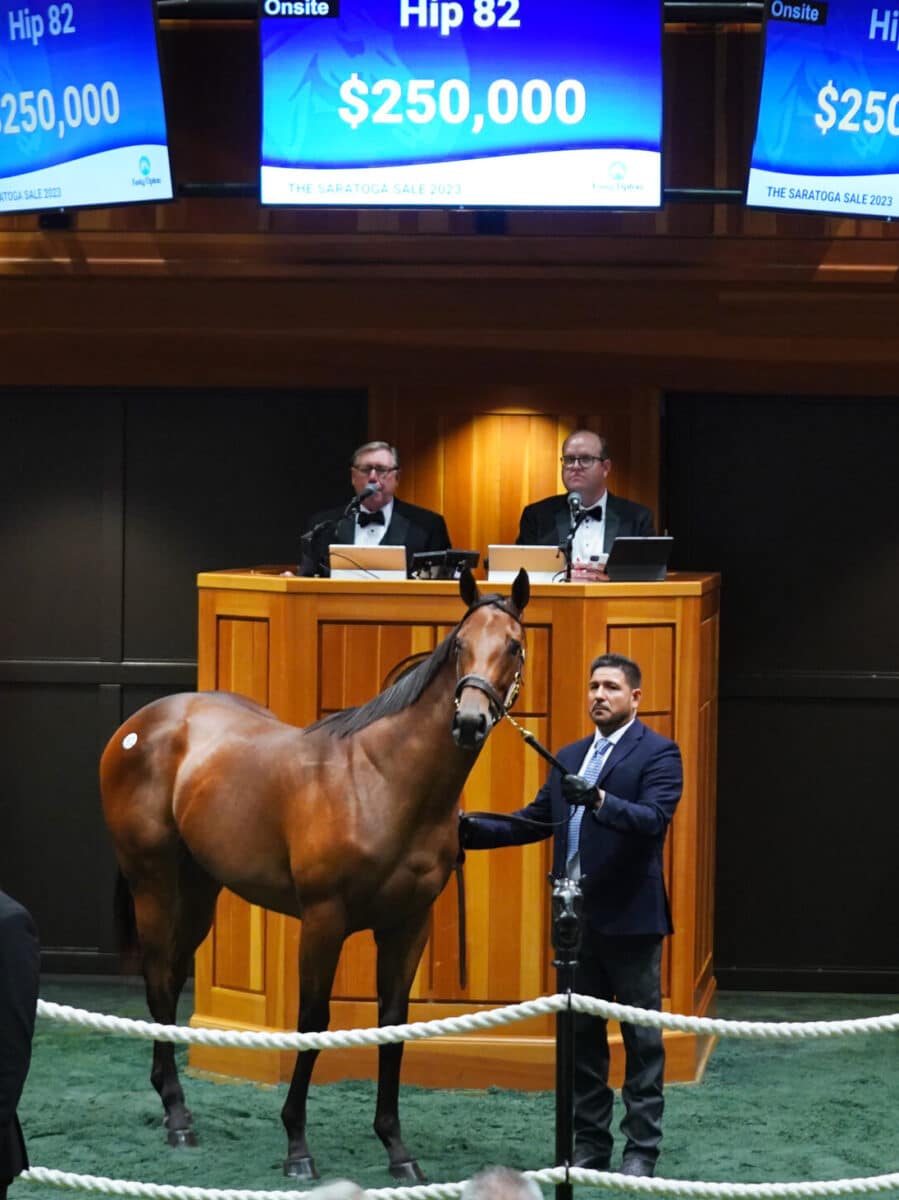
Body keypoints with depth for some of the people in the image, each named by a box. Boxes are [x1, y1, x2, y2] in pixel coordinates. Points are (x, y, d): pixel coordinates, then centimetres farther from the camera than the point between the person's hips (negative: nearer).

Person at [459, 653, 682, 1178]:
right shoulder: (570, 757, 15)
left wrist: (598, 800, -35)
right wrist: (474, 829, 1)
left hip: (629, 918, -7)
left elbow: (654, 819, -21)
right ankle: (590, 1145, 19)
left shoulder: (658, 753, -7)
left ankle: (642, 1151, 5)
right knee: (582, 1035, 11)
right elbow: (535, 820, 14)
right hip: (578, 918, 7)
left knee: (642, 1037, 0)